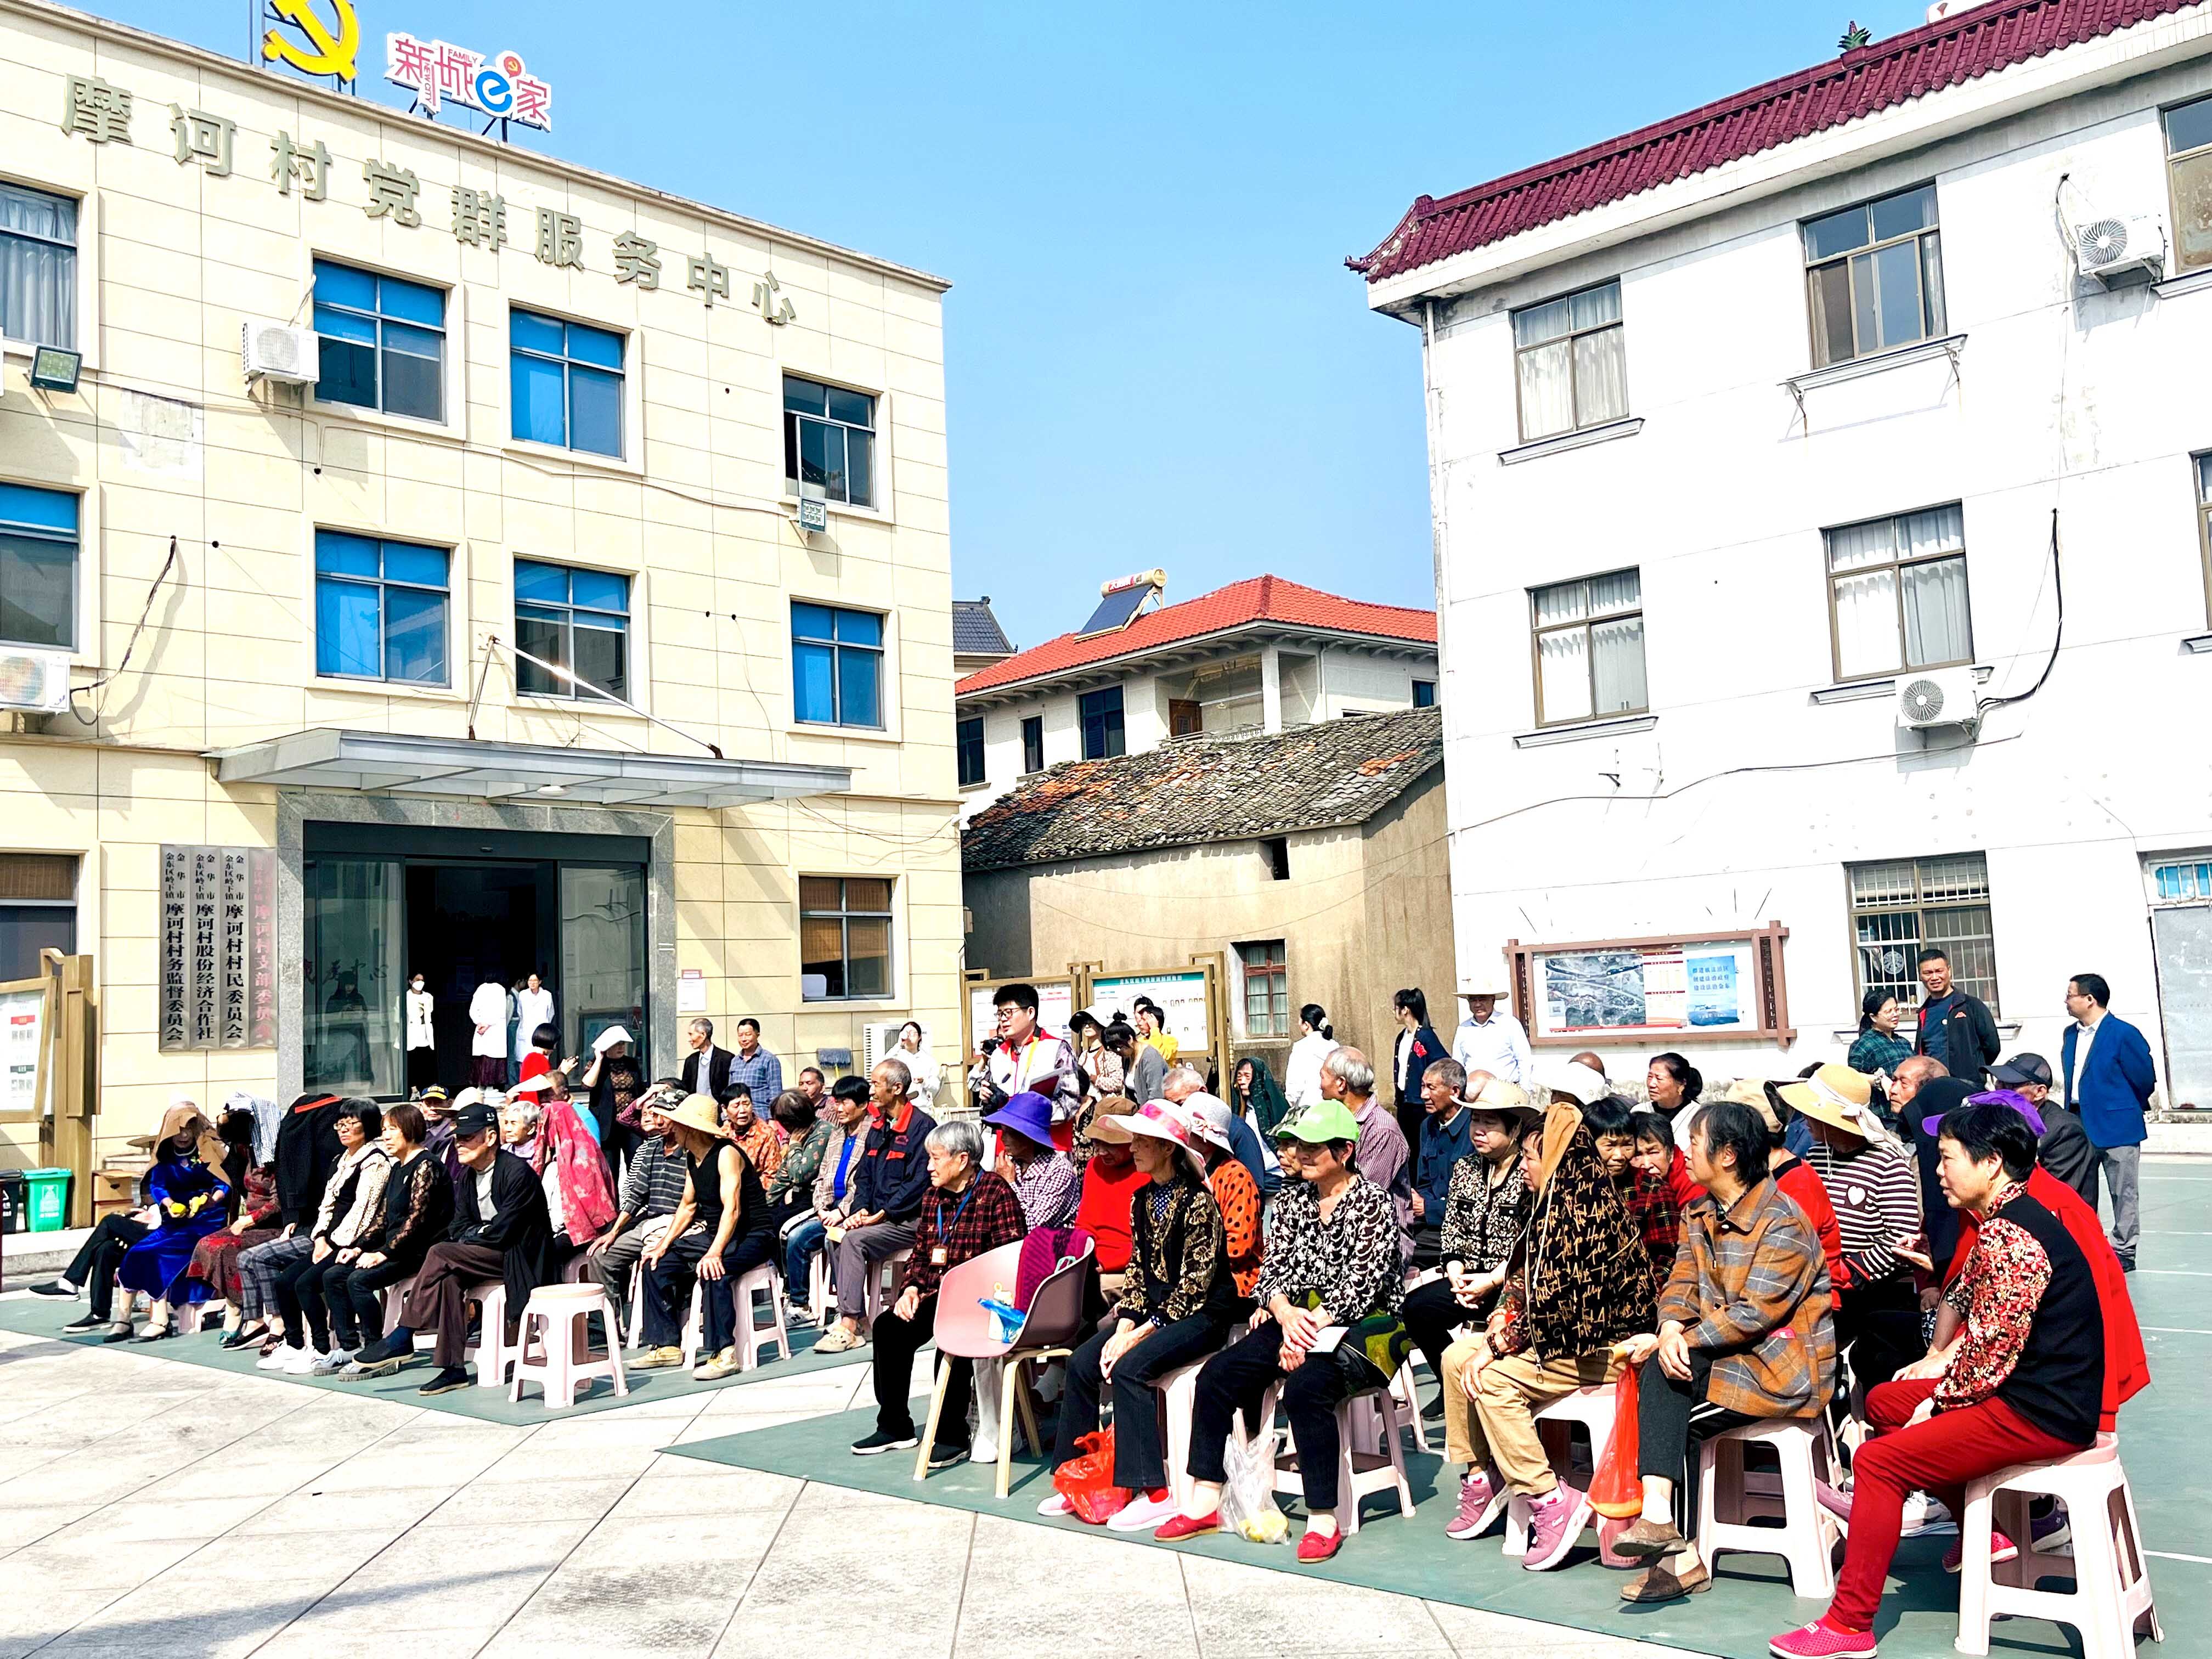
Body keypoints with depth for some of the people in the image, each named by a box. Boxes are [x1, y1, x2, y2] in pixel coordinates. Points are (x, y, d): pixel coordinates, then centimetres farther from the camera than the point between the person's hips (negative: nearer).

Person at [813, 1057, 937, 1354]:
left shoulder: (922, 1126, -11)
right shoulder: (878, 1128, 16)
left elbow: (919, 1182, -18)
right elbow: (864, 1175, 18)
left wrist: (881, 1215, -18)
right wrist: (859, 1210, -1)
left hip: (910, 1220, -8)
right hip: (877, 1216, 8)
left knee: (854, 1239, -26)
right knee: (834, 1236, -13)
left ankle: (850, 1326, -26)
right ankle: (850, 1316, -14)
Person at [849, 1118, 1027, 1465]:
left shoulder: (996, 1194, -10)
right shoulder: (933, 1197, 14)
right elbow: (920, 1254, 18)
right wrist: (911, 1288, -3)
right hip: (934, 1294, 8)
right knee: (888, 1327, -9)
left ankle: (953, 1436, -18)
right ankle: (894, 1426, 5)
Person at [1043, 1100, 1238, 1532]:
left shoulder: (1197, 1200, -17)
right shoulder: (1143, 1198, 8)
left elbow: (1195, 1283, -19)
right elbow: (1138, 1270, 9)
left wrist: (1140, 1334, -19)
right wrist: (1124, 1328, -6)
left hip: (1203, 1313, -8)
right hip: (1156, 1308, 8)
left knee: (1128, 1368, -27)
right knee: (1082, 1363, -8)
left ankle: (1154, 1492, -20)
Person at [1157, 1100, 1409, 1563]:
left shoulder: (1373, 1203, -7)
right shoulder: (1292, 1199, 12)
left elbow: (1361, 1284, -15)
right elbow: (1271, 1268, 7)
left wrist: (1311, 1326, -22)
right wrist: (1286, 1313, -14)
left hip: (1361, 1325, -7)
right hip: (1295, 1318, 7)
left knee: (1305, 1386, -35)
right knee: (1216, 1376, -11)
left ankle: (1324, 1521, -25)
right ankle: (1204, 1504, -5)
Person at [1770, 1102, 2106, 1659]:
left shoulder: (2008, 1237, -23)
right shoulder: (2008, 1218, 9)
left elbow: (1991, 1352, -22)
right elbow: (1984, 1324, 19)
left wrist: (1939, 1399, -8)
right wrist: (1943, 1360, 7)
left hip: (2044, 1414, -10)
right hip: (2024, 1387, 10)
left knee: (1878, 1460, -13)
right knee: (1884, 1403, 18)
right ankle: (1984, 1534, 25)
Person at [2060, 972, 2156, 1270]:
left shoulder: (2124, 1034, -13)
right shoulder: (2070, 1035, 10)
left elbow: (2145, 1080, -8)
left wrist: (2125, 1109, 5)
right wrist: (2074, 1112, 13)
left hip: (2116, 1127, -7)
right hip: (2080, 1126, 7)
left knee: (2123, 1193, 4)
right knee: (2082, 1193, 11)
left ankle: (2123, 1252, 13)